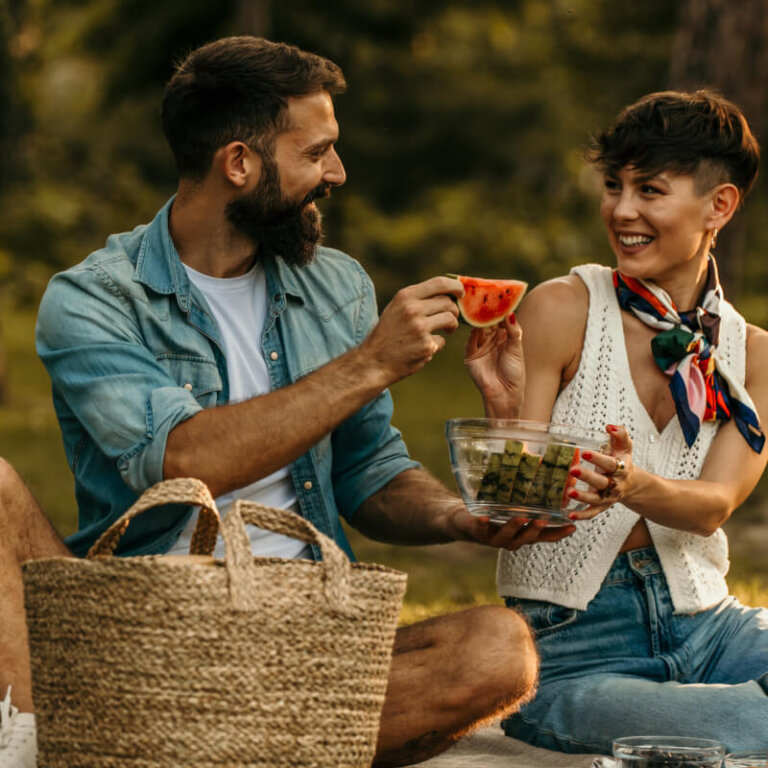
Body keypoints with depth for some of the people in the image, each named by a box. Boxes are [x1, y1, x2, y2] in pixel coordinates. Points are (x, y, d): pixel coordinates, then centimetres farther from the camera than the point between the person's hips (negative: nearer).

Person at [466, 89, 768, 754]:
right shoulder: (562, 311, -4)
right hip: (570, 648, -4)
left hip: (706, 628, 4)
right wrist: (507, 411, -26)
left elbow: (713, 507, -6)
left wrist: (635, 486, -28)